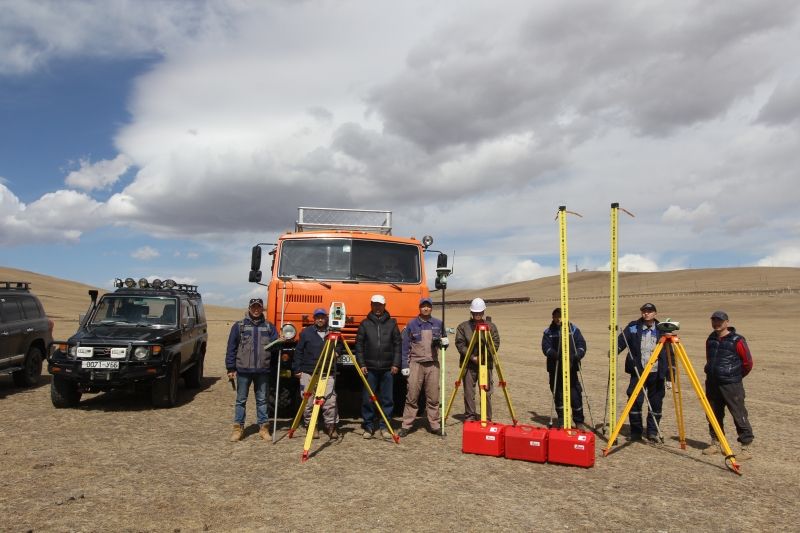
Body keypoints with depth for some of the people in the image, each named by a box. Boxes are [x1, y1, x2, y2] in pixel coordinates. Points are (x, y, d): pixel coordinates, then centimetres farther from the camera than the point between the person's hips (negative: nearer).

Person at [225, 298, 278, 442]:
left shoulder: (269, 327, 9)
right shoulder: (239, 326, 3)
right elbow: (231, 348, 3)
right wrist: (231, 368, -2)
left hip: (262, 371, 1)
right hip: (243, 370, -1)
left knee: (262, 400, 8)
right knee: (241, 400, 6)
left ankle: (263, 428, 15)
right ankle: (238, 428, 14)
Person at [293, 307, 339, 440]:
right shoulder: (306, 332, 6)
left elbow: (339, 348, 21)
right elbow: (298, 352, 7)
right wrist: (297, 369, 3)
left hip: (328, 373, 1)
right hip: (308, 373, 0)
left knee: (330, 401, -7)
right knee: (308, 402, 2)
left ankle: (331, 425, 6)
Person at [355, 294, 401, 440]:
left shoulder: (392, 323, 8)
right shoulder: (365, 324, 6)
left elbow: (397, 344, 7)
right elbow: (359, 345, 5)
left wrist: (396, 364, 0)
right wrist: (361, 364, -3)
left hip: (387, 368, 1)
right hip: (369, 368, -1)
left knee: (387, 399, 4)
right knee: (368, 399, 2)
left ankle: (384, 427, 13)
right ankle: (368, 426, 13)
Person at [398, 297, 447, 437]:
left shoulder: (438, 324, 8)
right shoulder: (412, 325, 2)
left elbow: (442, 342, 16)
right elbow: (405, 346, 4)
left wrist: (444, 342, -8)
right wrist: (404, 366, -2)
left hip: (433, 364, 2)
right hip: (416, 364, -2)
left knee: (433, 397, 4)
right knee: (412, 396, -3)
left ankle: (434, 425, 13)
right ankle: (406, 425, 3)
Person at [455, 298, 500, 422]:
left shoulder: (491, 326, 8)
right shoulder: (463, 326, 5)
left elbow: (496, 343, 2)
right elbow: (459, 344, -2)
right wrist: (472, 357, -11)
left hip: (486, 364, 1)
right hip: (469, 365, 0)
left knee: (487, 392, 2)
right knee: (469, 392, 1)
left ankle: (487, 418, 11)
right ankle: (470, 416, 11)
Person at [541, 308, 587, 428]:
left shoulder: (573, 329, 5)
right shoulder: (549, 331, 6)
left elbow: (581, 344, 0)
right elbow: (546, 347, -4)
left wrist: (578, 354, -19)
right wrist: (555, 355, -23)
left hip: (571, 367, -1)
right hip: (555, 368, 1)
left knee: (575, 394, -4)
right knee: (558, 394, 8)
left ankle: (579, 421, 8)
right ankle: (561, 420, 22)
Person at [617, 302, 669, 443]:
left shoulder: (661, 330, 4)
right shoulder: (633, 327, 3)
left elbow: (669, 352, 6)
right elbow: (621, 341, -6)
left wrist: (669, 373, 2)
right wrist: (614, 351, -27)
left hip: (657, 373, 1)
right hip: (638, 372, -1)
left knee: (656, 404, 6)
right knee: (635, 402, -3)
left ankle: (652, 432, 20)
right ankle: (636, 432, 11)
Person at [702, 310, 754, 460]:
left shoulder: (737, 340, -10)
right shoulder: (711, 339, 9)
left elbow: (748, 363, -5)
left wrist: (736, 376, 4)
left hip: (732, 385, -6)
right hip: (712, 384, 6)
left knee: (739, 415, -4)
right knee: (714, 415, 12)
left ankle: (746, 447, 3)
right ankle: (715, 443, 24)